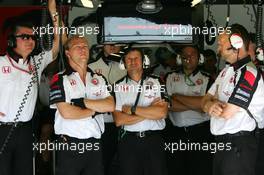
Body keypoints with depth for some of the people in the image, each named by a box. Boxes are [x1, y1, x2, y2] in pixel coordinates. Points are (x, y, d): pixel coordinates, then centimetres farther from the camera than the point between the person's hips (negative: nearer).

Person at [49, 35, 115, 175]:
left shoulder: (99, 79, 12)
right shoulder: (60, 80, -3)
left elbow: (110, 106, -2)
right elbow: (66, 112, -15)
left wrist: (83, 102, -12)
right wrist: (96, 109, -5)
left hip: (94, 144, 4)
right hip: (69, 145, -4)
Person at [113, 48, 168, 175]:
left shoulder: (156, 83, 4)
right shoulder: (119, 87, 4)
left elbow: (162, 112, -10)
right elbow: (118, 120, -7)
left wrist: (132, 109, -9)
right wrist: (150, 110, -8)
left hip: (154, 140, 0)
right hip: (128, 141, 0)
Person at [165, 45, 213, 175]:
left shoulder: (206, 79, 3)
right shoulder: (170, 77, 10)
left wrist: (178, 96, -7)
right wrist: (195, 105, -11)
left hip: (200, 133, -2)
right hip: (175, 133, 2)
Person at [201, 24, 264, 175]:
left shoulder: (249, 74, -19)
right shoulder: (226, 71, 11)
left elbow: (227, 113, -23)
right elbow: (206, 100, 11)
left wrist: (212, 105, -1)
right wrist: (211, 105, -13)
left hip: (239, 146, -9)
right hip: (221, 142, 9)